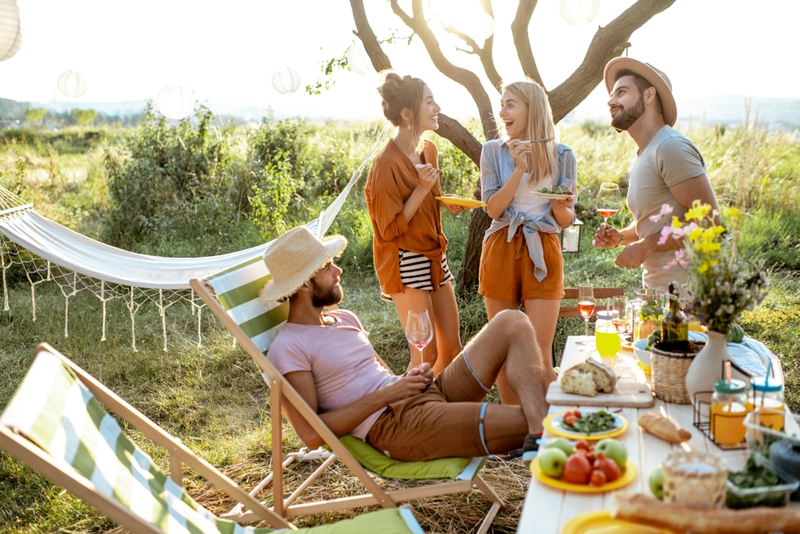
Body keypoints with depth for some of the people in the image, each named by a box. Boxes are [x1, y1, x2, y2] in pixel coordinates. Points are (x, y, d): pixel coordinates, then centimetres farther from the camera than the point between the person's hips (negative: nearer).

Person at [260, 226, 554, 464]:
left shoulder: (345, 319, 20)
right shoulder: (287, 349, -7)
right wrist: (383, 396, -15)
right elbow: (311, 434, -15)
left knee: (512, 323, -6)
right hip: (396, 424, -9)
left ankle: (541, 431, -26)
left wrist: (412, 376, 2)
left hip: (431, 392, 9)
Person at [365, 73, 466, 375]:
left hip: (433, 256, 8)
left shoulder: (429, 150, 7)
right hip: (405, 263, -8)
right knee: (426, 355, -7)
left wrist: (446, 201, 2)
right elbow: (389, 230, -15)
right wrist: (421, 190, -23)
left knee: (452, 349, 11)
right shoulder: (386, 164, -18)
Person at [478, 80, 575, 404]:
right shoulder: (493, 151, 3)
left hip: (542, 252, -1)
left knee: (539, 351, -5)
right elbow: (493, 209, -7)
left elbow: (566, 220, 7)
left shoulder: (561, 155, 3)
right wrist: (519, 169, -16)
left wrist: (561, 207, -16)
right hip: (501, 250, 1)